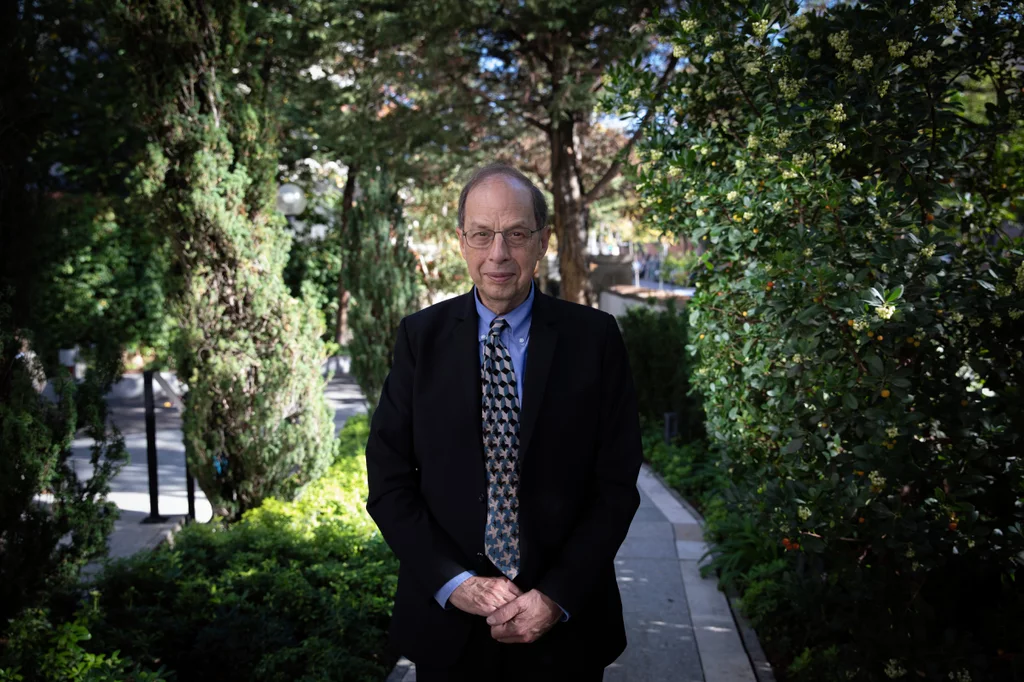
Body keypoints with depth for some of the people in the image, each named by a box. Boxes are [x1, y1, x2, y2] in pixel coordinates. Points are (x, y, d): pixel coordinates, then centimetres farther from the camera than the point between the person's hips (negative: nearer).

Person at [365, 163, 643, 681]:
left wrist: (558, 597, -12)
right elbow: (389, 480, -3)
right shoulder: (420, 337, -2)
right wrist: (454, 583, -13)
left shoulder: (594, 337, -5)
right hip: (447, 621, 1)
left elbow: (616, 483, -5)